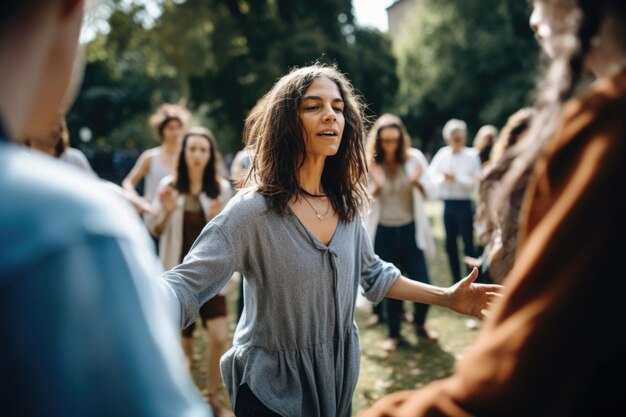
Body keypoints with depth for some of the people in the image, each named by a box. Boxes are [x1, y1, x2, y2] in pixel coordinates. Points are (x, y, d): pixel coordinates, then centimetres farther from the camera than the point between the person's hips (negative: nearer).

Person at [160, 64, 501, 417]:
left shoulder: (346, 204, -3)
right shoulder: (252, 211, -23)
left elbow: (372, 274, 11)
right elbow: (188, 282, -29)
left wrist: (446, 297, 7)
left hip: (335, 380, 6)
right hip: (272, 388, -6)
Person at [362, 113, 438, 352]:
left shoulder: (414, 158, -3)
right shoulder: (368, 163, -6)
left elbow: (429, 194, 0)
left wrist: (417, 182, -21)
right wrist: (376, 187, -25)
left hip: (410, 230, 1)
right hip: (382, 233, -1)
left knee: (423, 284, 0)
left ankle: (419, 323, 29)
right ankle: (394, 334, 25)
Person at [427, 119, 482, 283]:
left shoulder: (472, 156, -6)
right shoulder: (442, 154, 3)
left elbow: (474, 183, -10)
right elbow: (430, 176, 0)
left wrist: (456, 177, -15)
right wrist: (444, 177, -17)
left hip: (464, 203, -4)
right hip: (447, 203, 4)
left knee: (468, 243, -1)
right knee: (450, 243, 11)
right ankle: (456, 280, 24)